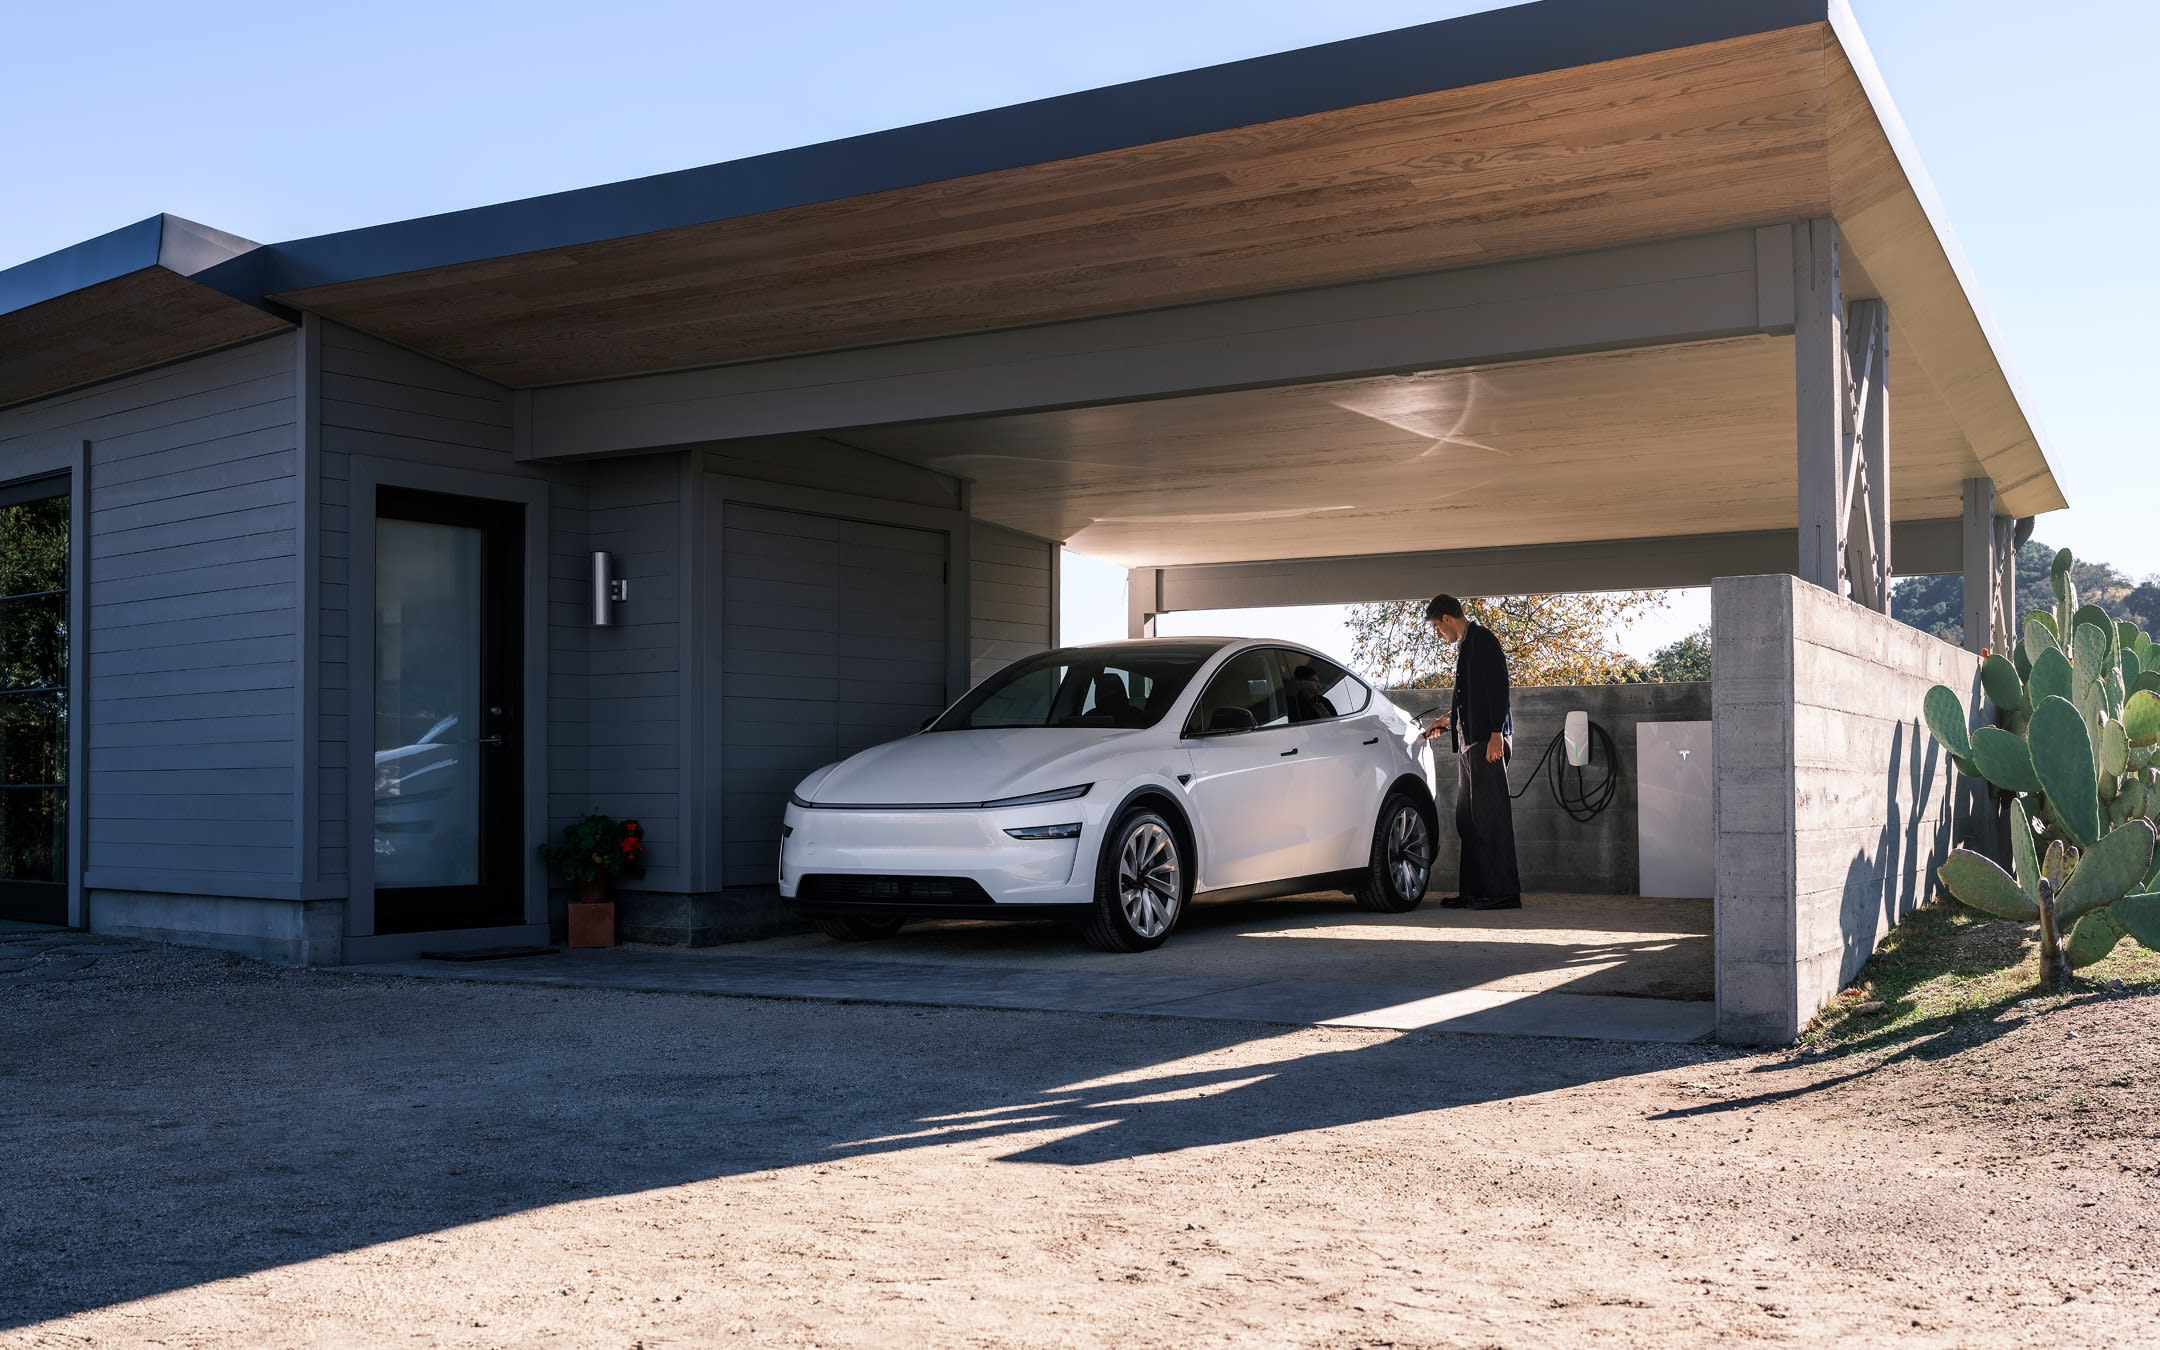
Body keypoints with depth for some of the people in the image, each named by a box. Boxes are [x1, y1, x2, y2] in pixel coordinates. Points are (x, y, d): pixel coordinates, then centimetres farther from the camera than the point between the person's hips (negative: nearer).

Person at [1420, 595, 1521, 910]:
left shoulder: (1481, 639, -7)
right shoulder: (1465, 645, 21)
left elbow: (1497, 689, -16)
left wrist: (1495, 735, -22)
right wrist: (1447, 721, 40)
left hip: (1487, 741, -10)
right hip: (1468, 741, 10)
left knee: (1490, 815, -11)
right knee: (1468, 819, 9)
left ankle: (1503, 892, -10)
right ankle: (1475, 890, 12)